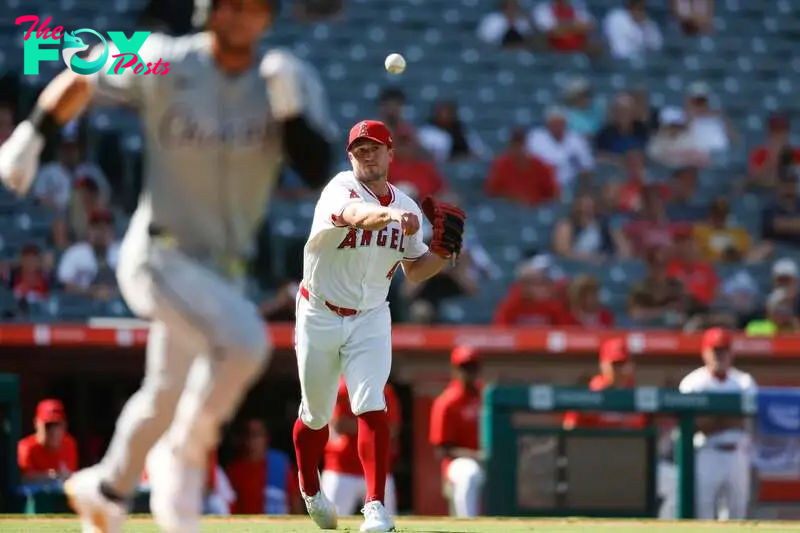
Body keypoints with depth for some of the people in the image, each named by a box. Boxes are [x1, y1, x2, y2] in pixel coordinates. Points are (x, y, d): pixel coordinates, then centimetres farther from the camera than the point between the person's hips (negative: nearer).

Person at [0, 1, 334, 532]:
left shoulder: (290, 80, -3)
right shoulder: (163, 65, -11)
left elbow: (318, 170, -11)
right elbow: (82, 78, 3)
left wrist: (290, 106, -24)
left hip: (223, 267, 5)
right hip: (159, 256, -5)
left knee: (167, 398, 20)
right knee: (244, 341, -29)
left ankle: (106, 490, 44)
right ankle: (183, 457, -7)